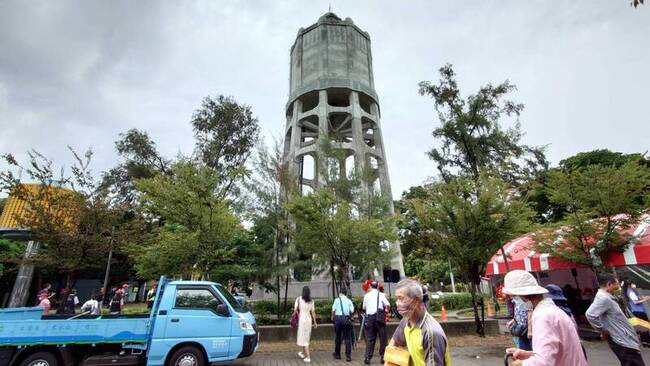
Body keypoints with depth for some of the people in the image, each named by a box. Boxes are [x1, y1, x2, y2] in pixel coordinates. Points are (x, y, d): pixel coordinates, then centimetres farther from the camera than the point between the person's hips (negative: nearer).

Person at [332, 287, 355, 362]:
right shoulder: (349, 301, 5)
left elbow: (333, 310, -3)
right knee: (347, 338, 5)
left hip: (338, 317, 0)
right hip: (346, 319, 0)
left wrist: (333, 317, 14)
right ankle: (348, 356, 2)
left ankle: (337, 354, 27)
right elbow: (352, 311, -2)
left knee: (338, 337, 14)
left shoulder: (337, 300, 3)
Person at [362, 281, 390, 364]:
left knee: (370, 338, 9)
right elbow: (388, 305, -8)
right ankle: (383, 356, 8)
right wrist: (383, 305, 12)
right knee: (383, 338, 8)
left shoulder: (366, 295, 8)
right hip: (379, 316, -2)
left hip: (369, 317, 3)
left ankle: (368, 358, 7)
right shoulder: (380, 294, 0)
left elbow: (363, 308, 13)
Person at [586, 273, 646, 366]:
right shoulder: (604, 298, -24)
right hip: (623, 341, -10)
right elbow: (590, 314, -34)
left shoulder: (606, 297, 10)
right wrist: (603, 331, -22)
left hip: (625, 339, 10)